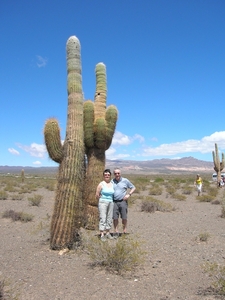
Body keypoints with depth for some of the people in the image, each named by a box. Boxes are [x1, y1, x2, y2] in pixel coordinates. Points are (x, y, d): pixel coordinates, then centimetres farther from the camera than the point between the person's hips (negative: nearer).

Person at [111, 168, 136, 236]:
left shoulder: (125, 181, 1)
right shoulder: (112, 182, 8)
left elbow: (133, 188, 8)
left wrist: (129, 195, -6)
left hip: (123, 201, -1)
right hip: (114, 202, 2)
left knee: (124, 217, -2)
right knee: (115, 218, 0)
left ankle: (124, 231, 14)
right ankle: (116, 232, 10)